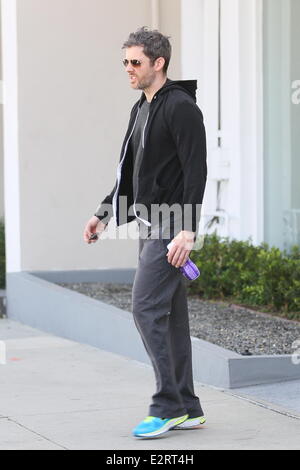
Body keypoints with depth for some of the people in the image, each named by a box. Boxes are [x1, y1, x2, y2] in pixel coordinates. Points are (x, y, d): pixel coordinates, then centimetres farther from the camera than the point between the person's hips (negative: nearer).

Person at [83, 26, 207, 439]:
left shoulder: (181, 107, -13)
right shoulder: (141, 110, 16)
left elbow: (196, 171, -18)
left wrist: (187, 230, -24)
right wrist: (104, 214, 15)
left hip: (171, 229, -10)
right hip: (150, 226, 10)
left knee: (146, 308, -13)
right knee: (170, 315, 10)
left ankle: (168, 406, -8)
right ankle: (187, 408, 15)